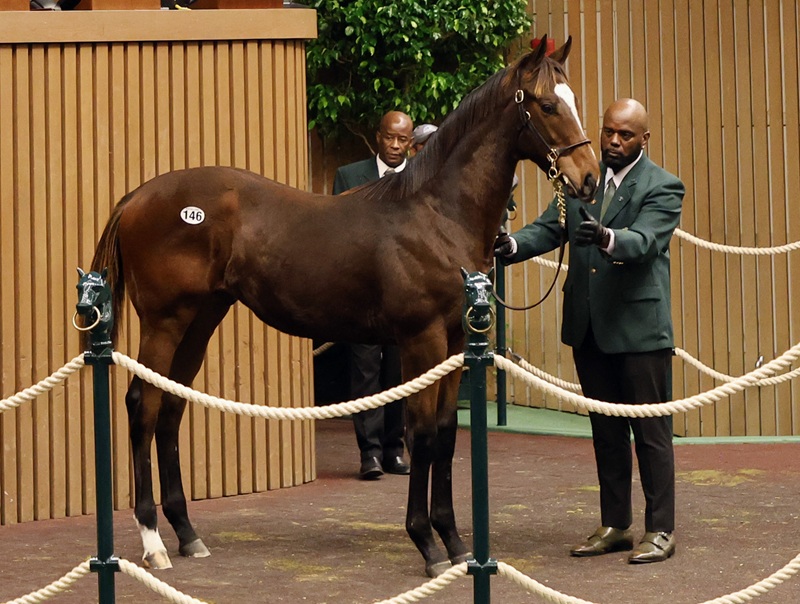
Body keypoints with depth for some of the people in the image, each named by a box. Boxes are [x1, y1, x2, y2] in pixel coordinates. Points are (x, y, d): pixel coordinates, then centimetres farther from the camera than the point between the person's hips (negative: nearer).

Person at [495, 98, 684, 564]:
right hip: (588, 327, 6)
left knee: (651, 431, 0)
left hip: (639, 326, -6)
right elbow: (549, 228, 2)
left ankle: (661, 530, 7)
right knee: (605, 431, 14)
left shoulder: (663, 188, -7)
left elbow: (643, 241, -23)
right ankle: (615, 526, 23)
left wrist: (606, 238, -44)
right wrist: (513, 245, -19)